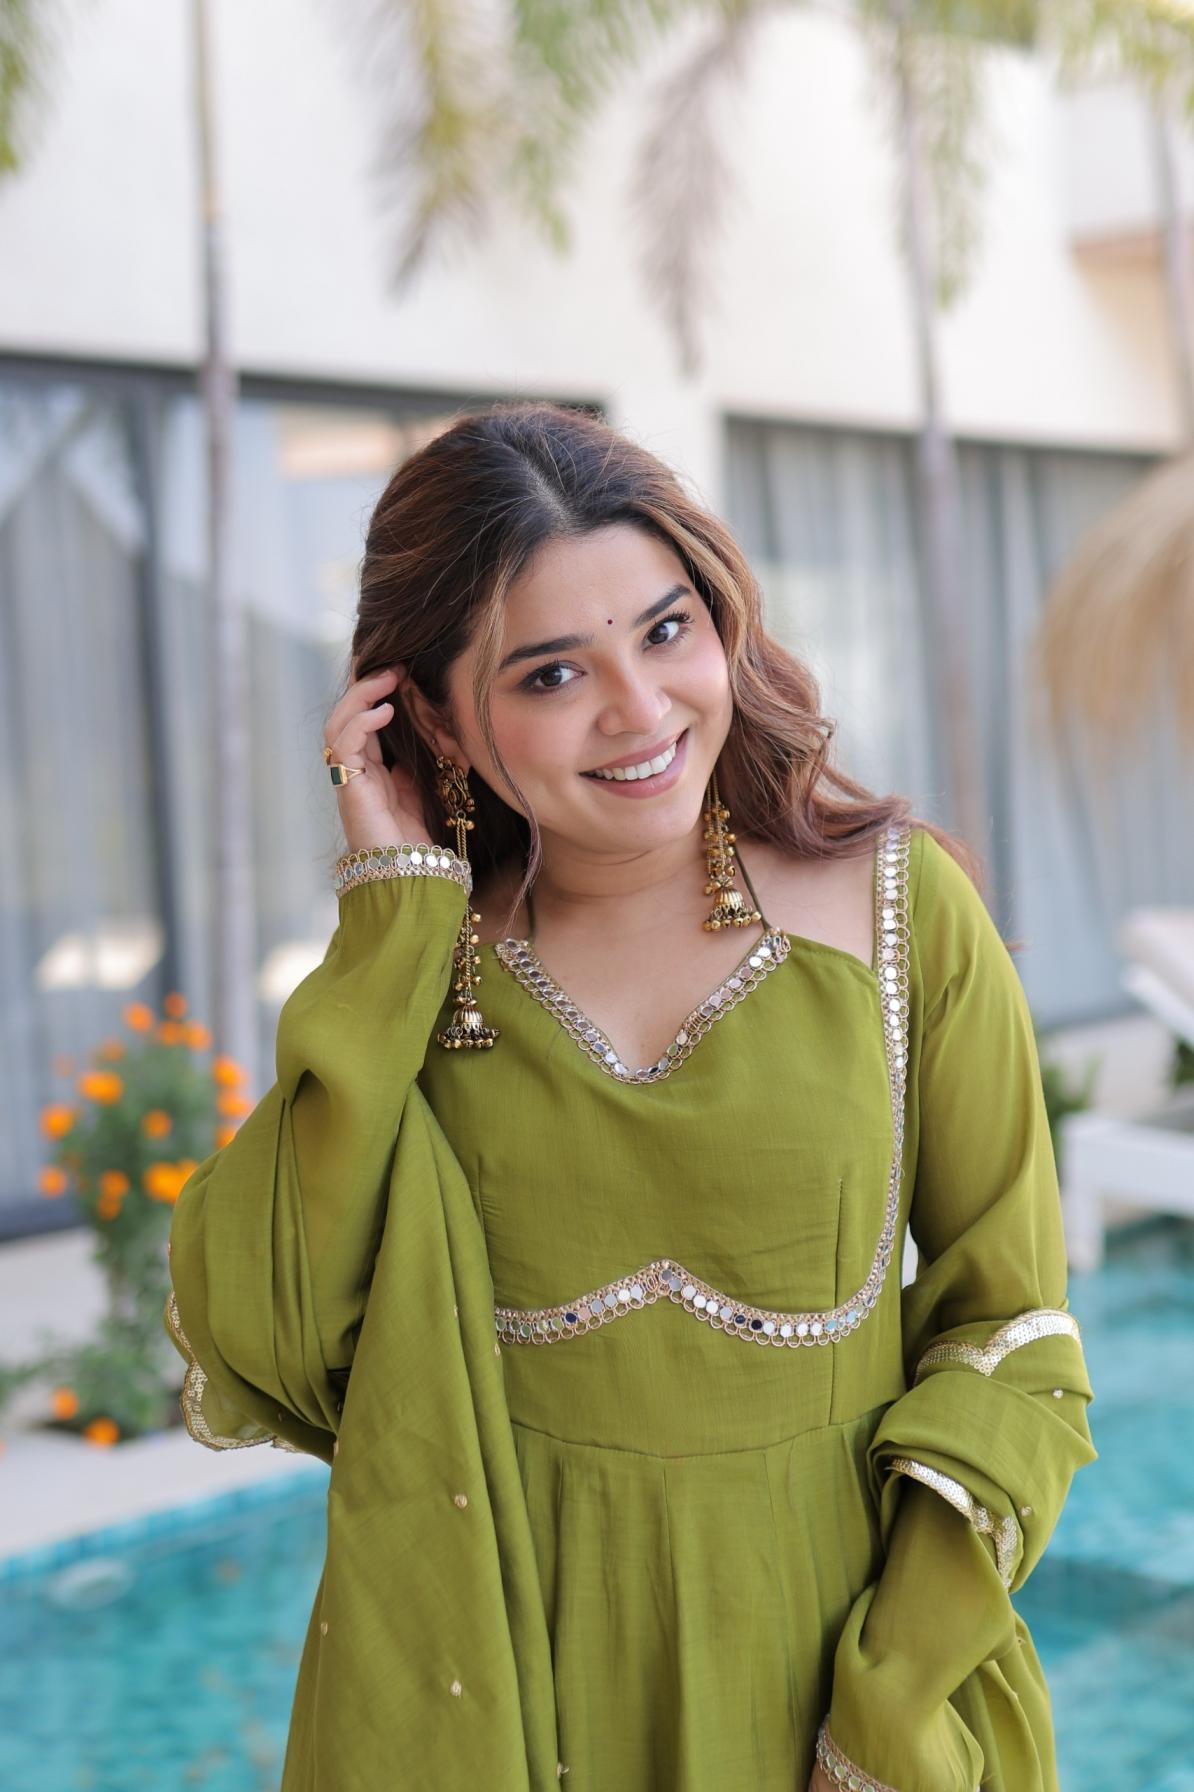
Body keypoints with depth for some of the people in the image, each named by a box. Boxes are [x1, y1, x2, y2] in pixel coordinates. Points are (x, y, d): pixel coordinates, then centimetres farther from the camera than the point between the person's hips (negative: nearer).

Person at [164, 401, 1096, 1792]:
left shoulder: (902, 908, -9)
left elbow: (1005, 1338, -4)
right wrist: (392, 923, -17)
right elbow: (239, 1356, -17)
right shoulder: (417, 957, -5)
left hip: (815, 1656, -1)